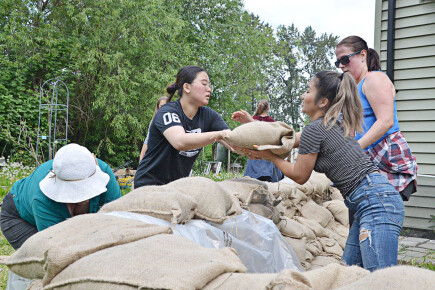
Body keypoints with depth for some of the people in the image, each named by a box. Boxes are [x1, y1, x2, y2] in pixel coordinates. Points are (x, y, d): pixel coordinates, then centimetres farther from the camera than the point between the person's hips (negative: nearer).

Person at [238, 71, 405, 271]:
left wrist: (270, 156, 14)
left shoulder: (314, 129, -10)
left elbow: (299, 176, 1)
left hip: (377, 201, -11)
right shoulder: (333, 125, 18)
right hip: (368, 203, 11)